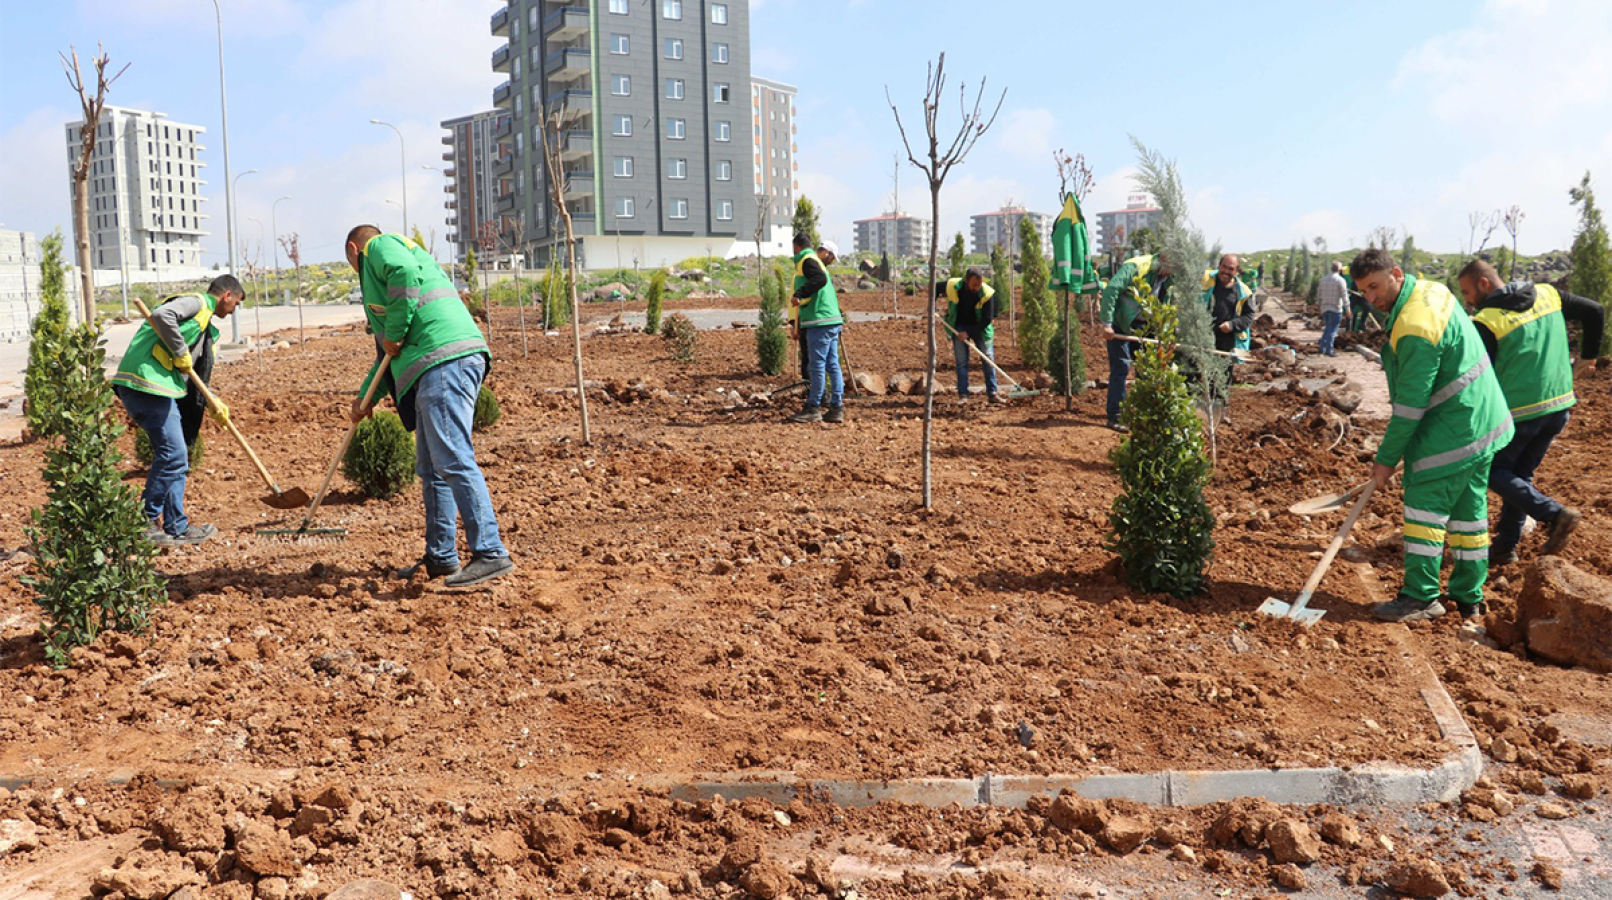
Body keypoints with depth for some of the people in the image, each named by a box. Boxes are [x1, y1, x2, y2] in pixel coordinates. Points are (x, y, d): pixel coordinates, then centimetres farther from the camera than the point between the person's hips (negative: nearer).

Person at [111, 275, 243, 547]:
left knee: (175, 457, 12)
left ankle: (177, 527, 16)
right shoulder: (195, 302, -2)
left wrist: (213, 404, 20)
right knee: (172, 454, -9)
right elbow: (161, 315, -23)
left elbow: (193, 375, 30)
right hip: (146, 382, -10)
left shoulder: (205, 325, 27)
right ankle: (143, 522, -2)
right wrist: (180, 353, -15)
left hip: (159, 387, 10)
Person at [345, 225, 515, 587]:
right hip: (438, 366, 10)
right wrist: (366, 396, 40)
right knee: (430, 468, 13)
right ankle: (440, 556, 18)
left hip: (445, 360, -10)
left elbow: (405, 273, -18)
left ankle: (491, 553, -18)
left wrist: (395, 334, -9)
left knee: (454, 460, -15)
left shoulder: (379, 246, 9)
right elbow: (389, 352, 40)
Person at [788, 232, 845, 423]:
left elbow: (820, 279, -23)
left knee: (816, 366, -6)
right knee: (832, 365, 8)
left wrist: (799, 294, -28)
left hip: (819, 322, -10)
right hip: (832, 320, 10)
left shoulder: (807, 260, -6)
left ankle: (813, 409, -3)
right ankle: (836, 408, 9)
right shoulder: (817, 260, 23)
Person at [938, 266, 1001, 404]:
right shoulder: (952, 286, -22)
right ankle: (963, 395, 2)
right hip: (959, 327, 0)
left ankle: (992, 394, 4)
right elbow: (935, 289, 0)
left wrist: (969, 333, -21)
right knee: (961, 361, -2)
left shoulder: (987, 293, -25)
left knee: (988, 359, -2)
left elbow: (987, 319, -19)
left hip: (979, 327, 0)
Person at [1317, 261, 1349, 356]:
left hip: (1325, 308, 6)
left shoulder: (1324, 279, 10)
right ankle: (1329, 350, -4)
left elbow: (1319, 294, 16)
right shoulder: (1340, 280, -9)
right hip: (1336, 309, -6)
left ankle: (1322, 348, 12)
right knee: (1332, 330, -3)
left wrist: (1320, 303, 25)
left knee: (1327, 329, 16)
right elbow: (1344, 295, -12)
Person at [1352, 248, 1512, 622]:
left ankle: (1421, 597, -3)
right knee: (1468, 507, 14)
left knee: (1425, 502, -6)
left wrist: (1387, 458, -14)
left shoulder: (1414, 328, -25)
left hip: (1453, 430, -10)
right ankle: (1468, 597, 22)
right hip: (1483, 420, 10)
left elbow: (1411, 404, -22)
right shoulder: (1432, 290, 7)